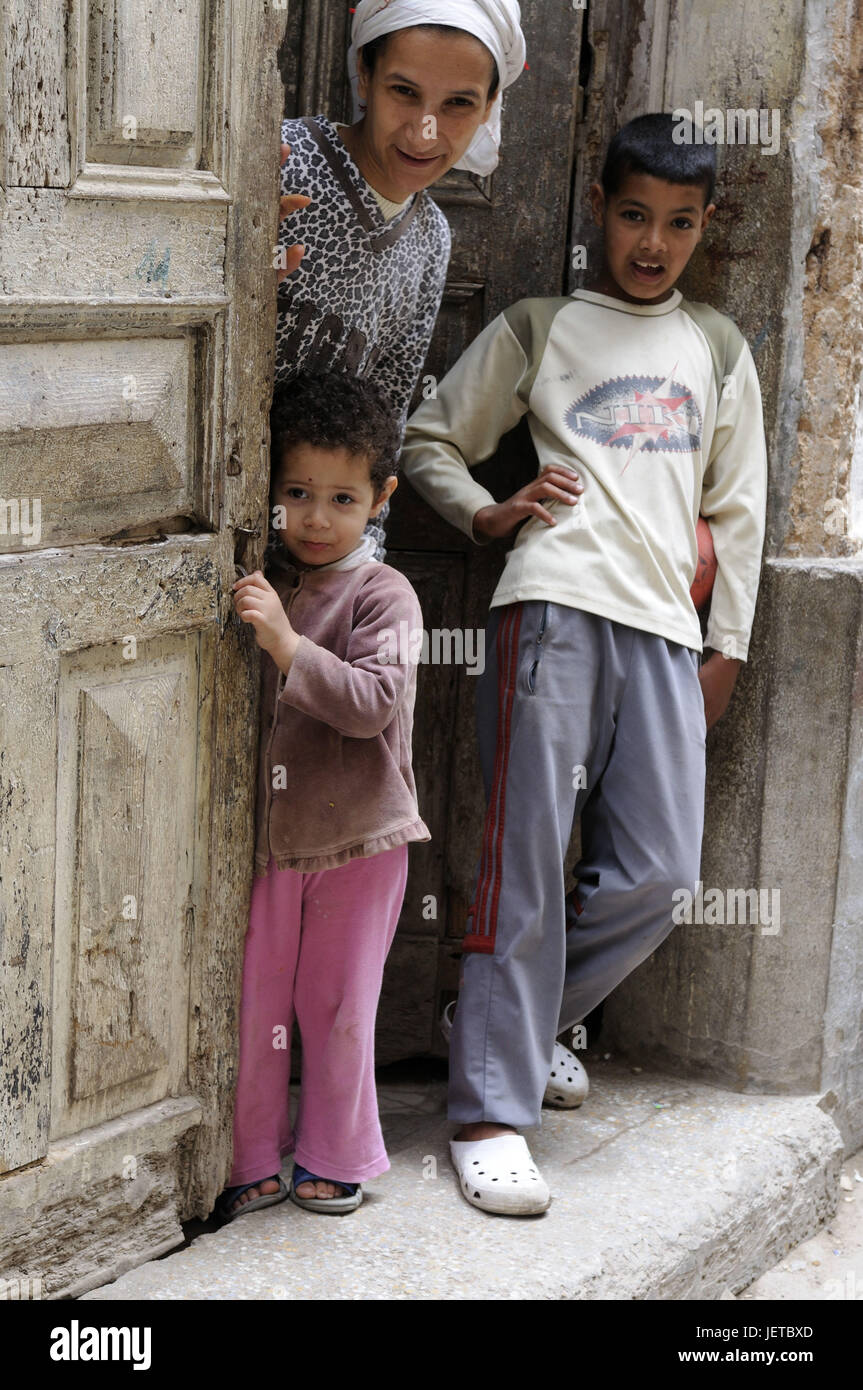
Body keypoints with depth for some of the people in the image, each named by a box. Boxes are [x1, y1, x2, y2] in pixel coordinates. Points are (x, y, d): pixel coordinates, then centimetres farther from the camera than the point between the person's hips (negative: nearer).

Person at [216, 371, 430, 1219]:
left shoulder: (383, 594, -10)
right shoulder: (260, 586, 4)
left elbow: (373, 704, -24)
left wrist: (286, 643, -32)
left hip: (355, 840, -3)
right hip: (263, 836, 4)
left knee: (337, 1008, 8)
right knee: (252, 1004, 8)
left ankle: (334, 1162, 26)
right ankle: (253, 1165, 23)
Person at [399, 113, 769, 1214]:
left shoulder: (718, 350, 22)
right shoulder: (535, 331, 13)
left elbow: (737, 505, 23)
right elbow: (430, 441, 18)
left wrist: (728, 644, 17)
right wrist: (487, 512, -1)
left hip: (664, 626, 4)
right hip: (554, 605, -3)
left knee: (656, 871, -5)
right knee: (528, 854, -9)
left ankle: (518, 1018, 19)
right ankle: (490, 1111, -5)